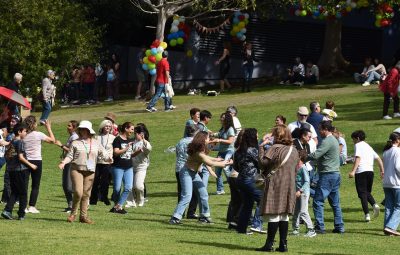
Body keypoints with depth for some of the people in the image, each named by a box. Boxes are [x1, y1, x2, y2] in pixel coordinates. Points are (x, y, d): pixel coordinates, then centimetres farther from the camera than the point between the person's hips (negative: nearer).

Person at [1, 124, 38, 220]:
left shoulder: (11, 143, 10)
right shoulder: (20, 142, -12)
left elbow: (7, 156, 15)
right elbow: (20, 157, -18)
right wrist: (30, 165, -9)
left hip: (11, 170, 7)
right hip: (21, 169, -7)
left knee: (14, 192, 12)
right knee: (23, 193, 4)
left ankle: (7, 210, -4)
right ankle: (21, 215, 7)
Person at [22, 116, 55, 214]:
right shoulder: (38, 135, -9)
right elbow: (52, 140, 2)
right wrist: (48, 128, 10)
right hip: (36, 161, -3)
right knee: (35, 186, 4)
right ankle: (32, 206, -2)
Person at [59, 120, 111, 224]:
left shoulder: (95, 143, 11)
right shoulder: (75, 143, 6)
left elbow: (103, 153, 10)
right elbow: (70, 156, 3)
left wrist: (109, 158, -11)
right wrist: (63, 162, -14)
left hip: (90, 171, 3)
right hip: (77, 169, -3)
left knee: (86, 194, 4)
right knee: (78, 192, -16)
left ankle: (83, 216, 12)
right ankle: (73, 213, 2)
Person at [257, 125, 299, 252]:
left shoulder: (275, 148, -12)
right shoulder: (294, 151, 11)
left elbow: (262, 162, -16)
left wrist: (261, 147, -5)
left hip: (275, 185, -6)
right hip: (289, 186, 6)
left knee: (273, 215, -5)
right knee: (284, 216, 9)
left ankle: (269, 244, -5)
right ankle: (283, 244, 7)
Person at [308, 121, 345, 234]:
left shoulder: (327, 141, -15)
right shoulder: (334, 140, 17)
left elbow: (315, 155, -22)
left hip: (327, 175, -10)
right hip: (336, 174, 10)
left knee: (318, 201, -7)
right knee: (335, 202, 12)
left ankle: (319, 227, -10)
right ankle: (339, 227, 12)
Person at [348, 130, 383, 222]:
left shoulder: (358, 145, 1)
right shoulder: (369, 147, 23)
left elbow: (358, 158, -13)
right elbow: (378, 159, 19)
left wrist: (353, 171, -21)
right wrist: (382, 171, 20)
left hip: (361, 171, -6)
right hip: (370, 171, 6)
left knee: (362, 193, -2)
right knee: (368, 192, 19)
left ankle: (367, 214, -9)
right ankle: (374, 205, -10)